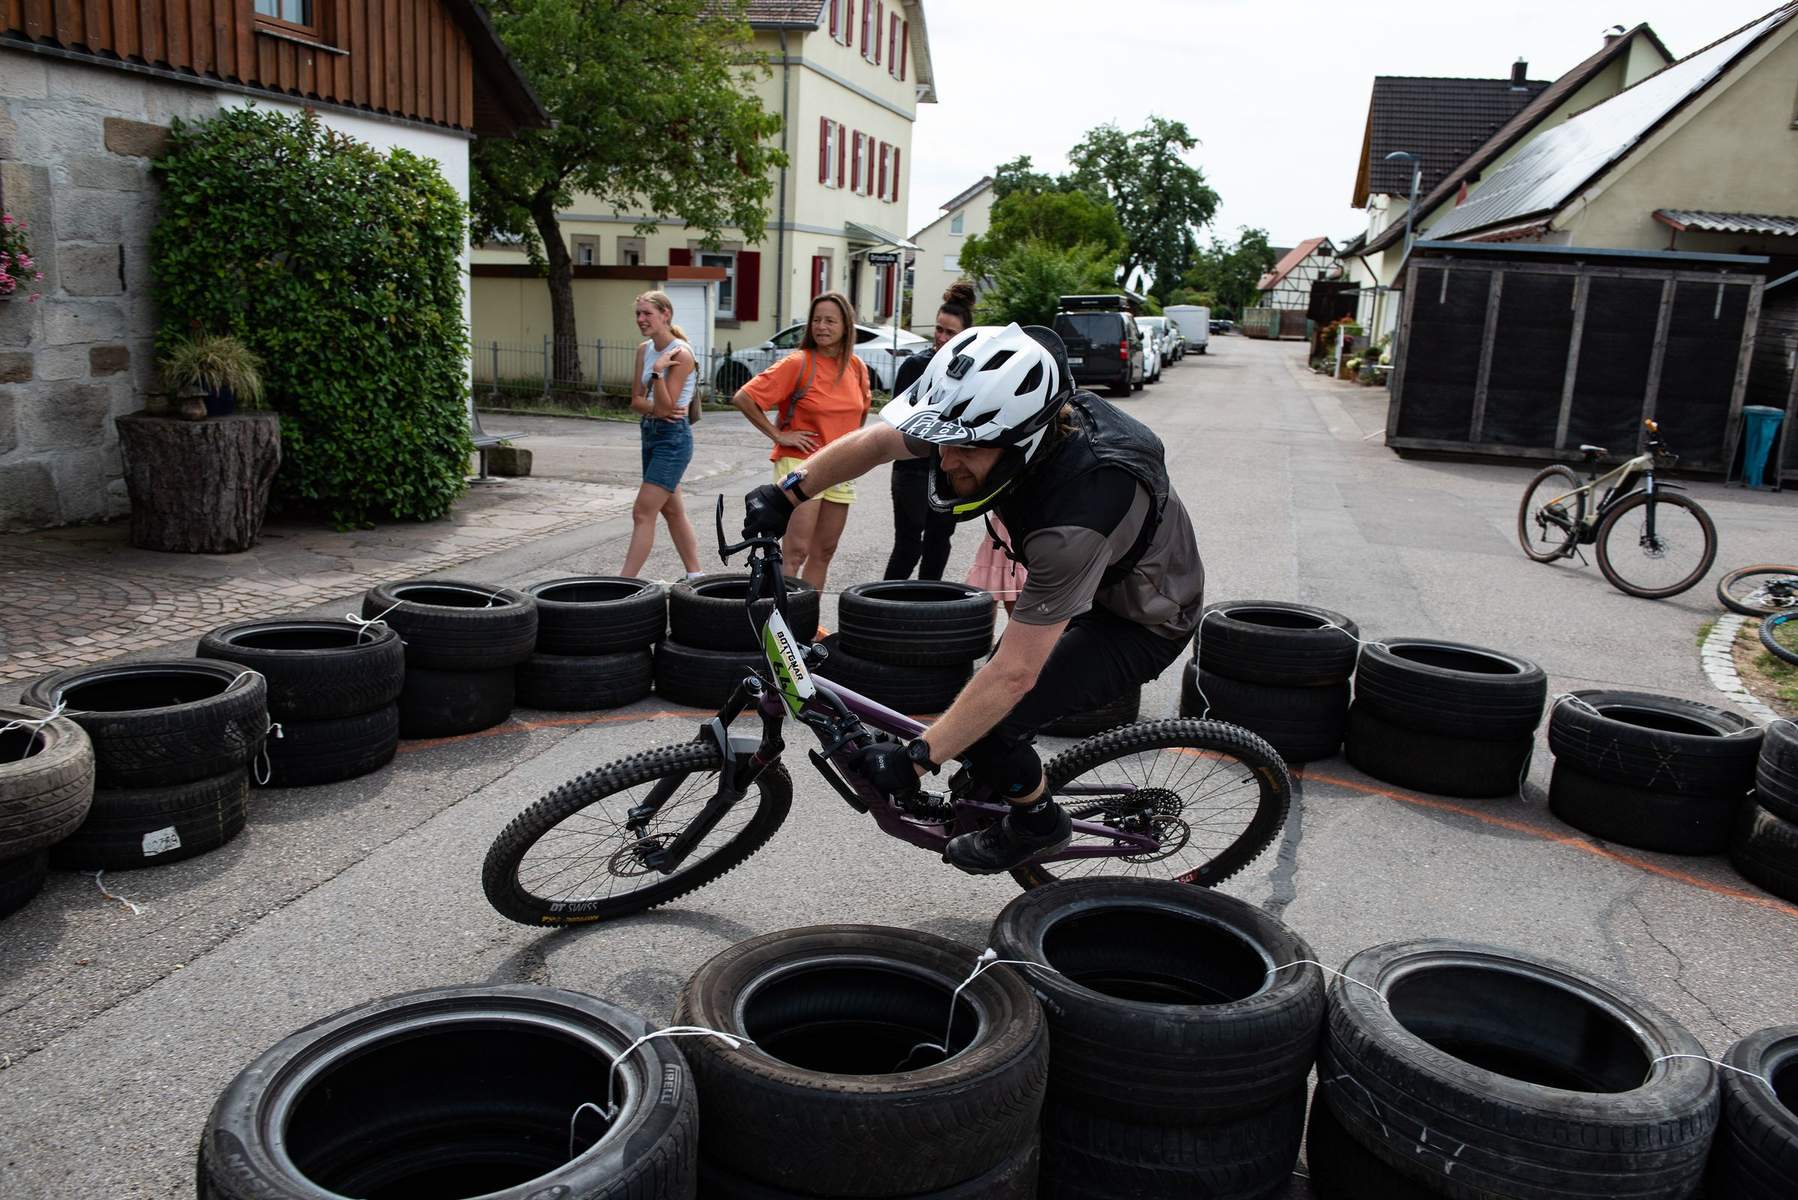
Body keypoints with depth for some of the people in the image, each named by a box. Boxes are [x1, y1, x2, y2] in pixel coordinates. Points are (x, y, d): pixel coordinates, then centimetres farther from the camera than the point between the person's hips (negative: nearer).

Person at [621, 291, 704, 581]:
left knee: (642, 513, -11)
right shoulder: (644, 350, 7)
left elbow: (665, 406, -19)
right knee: (672, 511, 16)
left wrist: (658, 371, -29)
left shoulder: (680, 353, -16)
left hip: (673, 438, -9)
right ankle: (696, 576, 26)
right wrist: (655, 408, -13)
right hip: (650, 434, 9)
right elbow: (636, 400, 6)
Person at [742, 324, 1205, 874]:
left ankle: (1038, 824, 11)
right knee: (986, 700, 14)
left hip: (1141, 622, -8)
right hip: (1082, 582, 8)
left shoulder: (1079, 510, -42)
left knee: (989, 724, -17)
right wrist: (787, 491, -13)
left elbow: (1014, 673, -38)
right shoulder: (987, 419, -21)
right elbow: (877, 441, -5)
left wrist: (916, 758, -33)